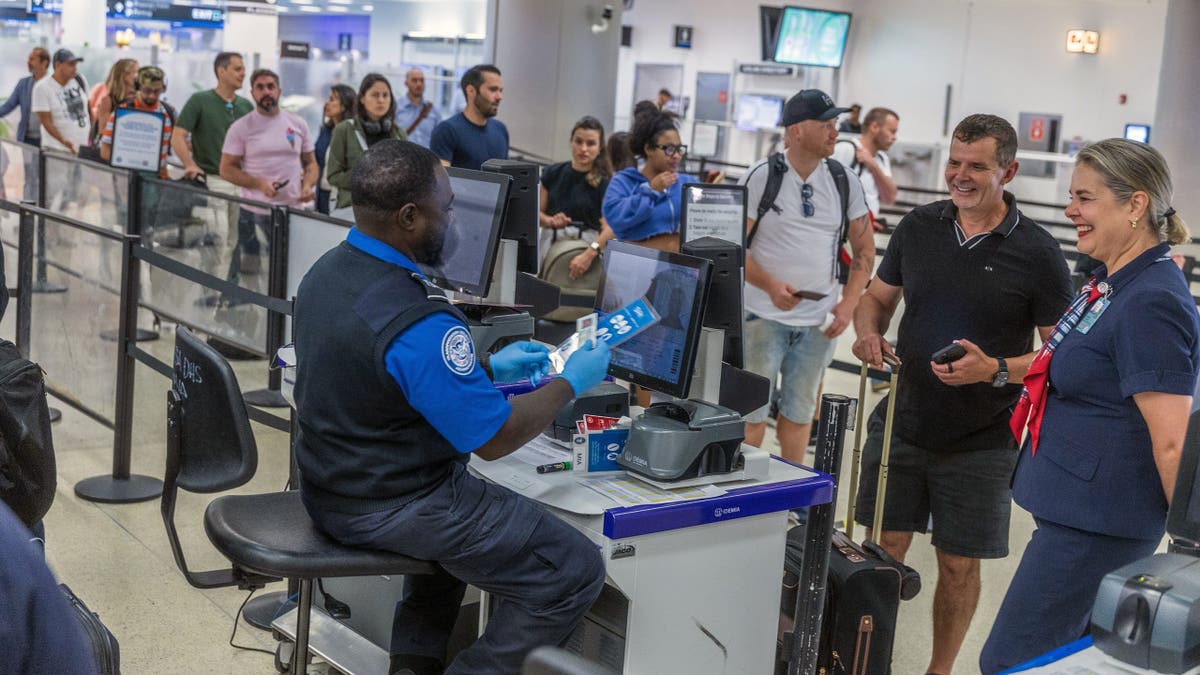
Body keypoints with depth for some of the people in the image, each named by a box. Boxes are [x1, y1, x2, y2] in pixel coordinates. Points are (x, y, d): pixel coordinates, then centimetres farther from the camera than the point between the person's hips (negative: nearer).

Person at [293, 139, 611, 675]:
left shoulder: (326, 271, -1)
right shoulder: (416, 322, -29)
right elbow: (495, 439, -20)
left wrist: (485, 367, 14)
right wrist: (571, 384, -5)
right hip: (390, 507, -9)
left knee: (464, 504, 36)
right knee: (575, 571, -3)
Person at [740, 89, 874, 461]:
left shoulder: (846, 181, 5)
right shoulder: (761, 176, -6)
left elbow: (864, 250, 11)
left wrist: (848, 304, -2)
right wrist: (771, 286, -22)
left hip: (819, 320, 3)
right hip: (765, 316, -3)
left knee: (799, 410, 12)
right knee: (753, 412, 1)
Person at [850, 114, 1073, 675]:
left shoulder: (1037, 254, -9)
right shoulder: (918, 227, 3)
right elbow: (877, 297, 15)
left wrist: (996, 370, -22)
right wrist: (869, 333, -7)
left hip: (980, 440, -2)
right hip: (902, 423, 3)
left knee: (959, 566, 8)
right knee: (883, 550, 6)